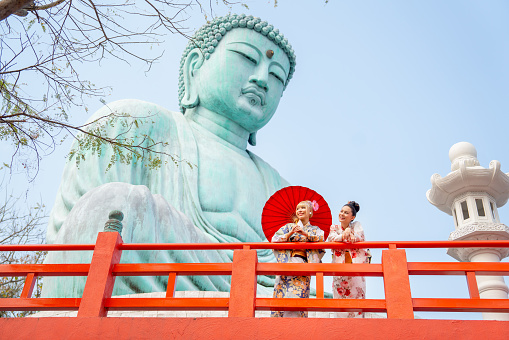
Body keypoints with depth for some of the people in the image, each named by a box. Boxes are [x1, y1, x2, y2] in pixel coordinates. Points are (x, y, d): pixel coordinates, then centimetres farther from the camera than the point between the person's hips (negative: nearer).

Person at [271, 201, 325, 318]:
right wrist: (290, 234, -7)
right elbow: (274, 239, 7)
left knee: (296, 295, -15)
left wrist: (306, 234, -15)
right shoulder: (288, 226, 21)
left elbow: (321, 239, -3)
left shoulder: (315, 229, 19)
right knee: (282, 296, -11)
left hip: (303, 263, -1)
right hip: (286, 262, 1)